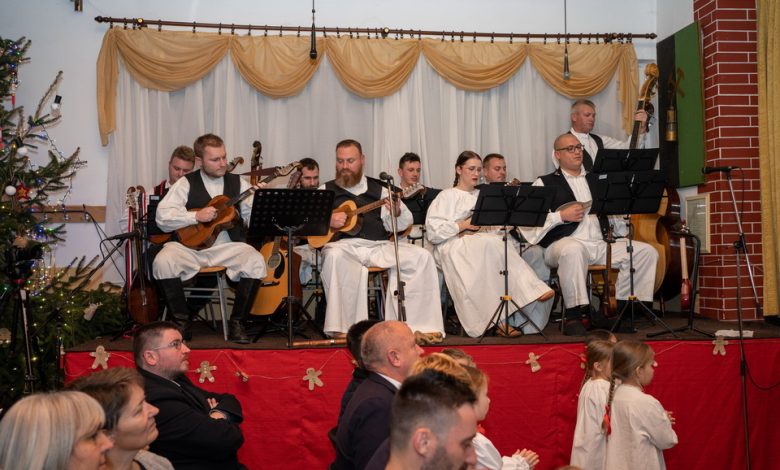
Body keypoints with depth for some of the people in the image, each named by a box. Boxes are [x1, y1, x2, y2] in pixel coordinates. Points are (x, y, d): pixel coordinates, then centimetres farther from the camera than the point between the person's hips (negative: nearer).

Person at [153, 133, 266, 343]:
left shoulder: (238, 183, 13)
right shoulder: (186, 184, 7)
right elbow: (162, 217, -4)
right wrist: (196, 216, -14)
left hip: (228, 247, 1)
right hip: (189, 245, -1)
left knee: (256, 261, -28)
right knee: (163, 262, -29)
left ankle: (237, 321, -11)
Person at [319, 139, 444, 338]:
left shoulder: (378, 189, 19)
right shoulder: (326, 190, 15)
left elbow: (399, 225, 14)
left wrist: (396, 212, -10)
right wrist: (327, 220, -12)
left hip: (378, 247, 3)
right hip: (343, 245, -2)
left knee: (421, 256, -18)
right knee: (335, 256, -39)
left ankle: (422, 325, -14)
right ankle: (341, 329, -32)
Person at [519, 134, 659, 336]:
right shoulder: (545, 183, 11)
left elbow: (614, 213, 24)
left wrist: (626, 241, 5)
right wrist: (561, 216, -9)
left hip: (601, 244, 6)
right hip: (564, 243, -5)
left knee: (646, 251, -12)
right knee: (573, 250, -41)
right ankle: (574, 314, -30)